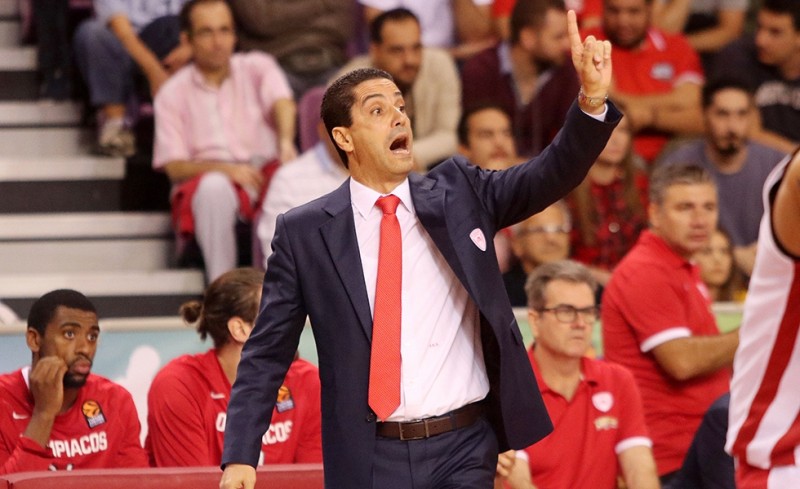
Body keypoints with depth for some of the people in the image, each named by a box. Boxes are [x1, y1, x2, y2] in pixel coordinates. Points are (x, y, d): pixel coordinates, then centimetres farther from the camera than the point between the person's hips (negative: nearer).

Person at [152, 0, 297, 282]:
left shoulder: (257, 67, 13)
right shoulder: (173, 94, 10)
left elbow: (283, 103, -10)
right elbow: (174, 166, 0)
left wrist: (286, 142, -35)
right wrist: (224, 168, -21)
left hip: (262, 171, 1)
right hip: (205, 177, -1)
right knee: (215, 187, -38)